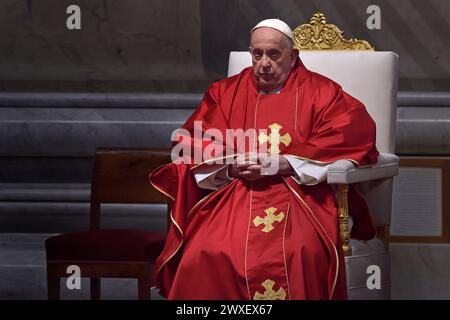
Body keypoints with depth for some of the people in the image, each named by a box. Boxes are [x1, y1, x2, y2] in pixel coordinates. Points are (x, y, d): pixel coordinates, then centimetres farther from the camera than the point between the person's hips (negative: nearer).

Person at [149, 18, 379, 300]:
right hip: (232, 193, 2)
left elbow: (359, 132, -4)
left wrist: (283, 163, -12)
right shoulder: (225, 92, 20)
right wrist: (230, 167, -10)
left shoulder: (319, 93, 12)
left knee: (301, 255, -34)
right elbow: (191, 144, 13)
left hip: (300, 194, -2)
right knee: (209, 255, -29)